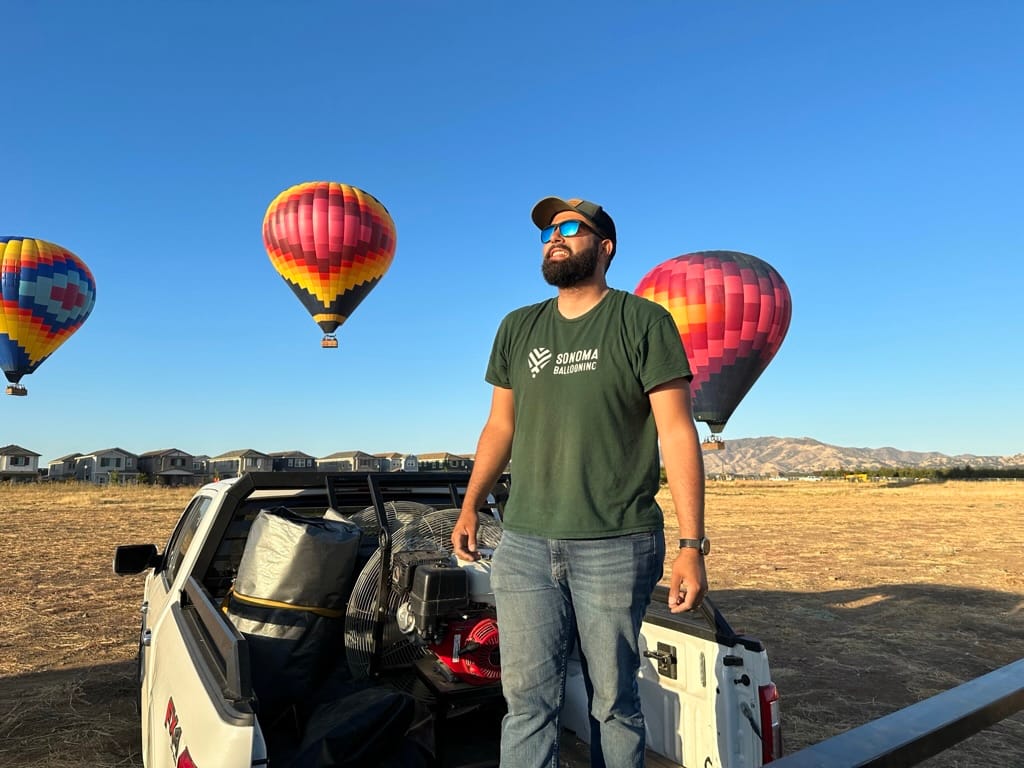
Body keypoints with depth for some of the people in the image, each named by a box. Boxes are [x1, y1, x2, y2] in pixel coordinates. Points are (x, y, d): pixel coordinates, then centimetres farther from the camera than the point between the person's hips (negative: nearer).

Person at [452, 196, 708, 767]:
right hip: (524, 547, 4)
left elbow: (677, 432, -8)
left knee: (614, 701, 11)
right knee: (527, 700, 7)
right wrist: (470, 506, 9)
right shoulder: (517, 329, 11)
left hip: (617, 548, -3)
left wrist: (693, 546, -13)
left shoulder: (643, 322, -3)